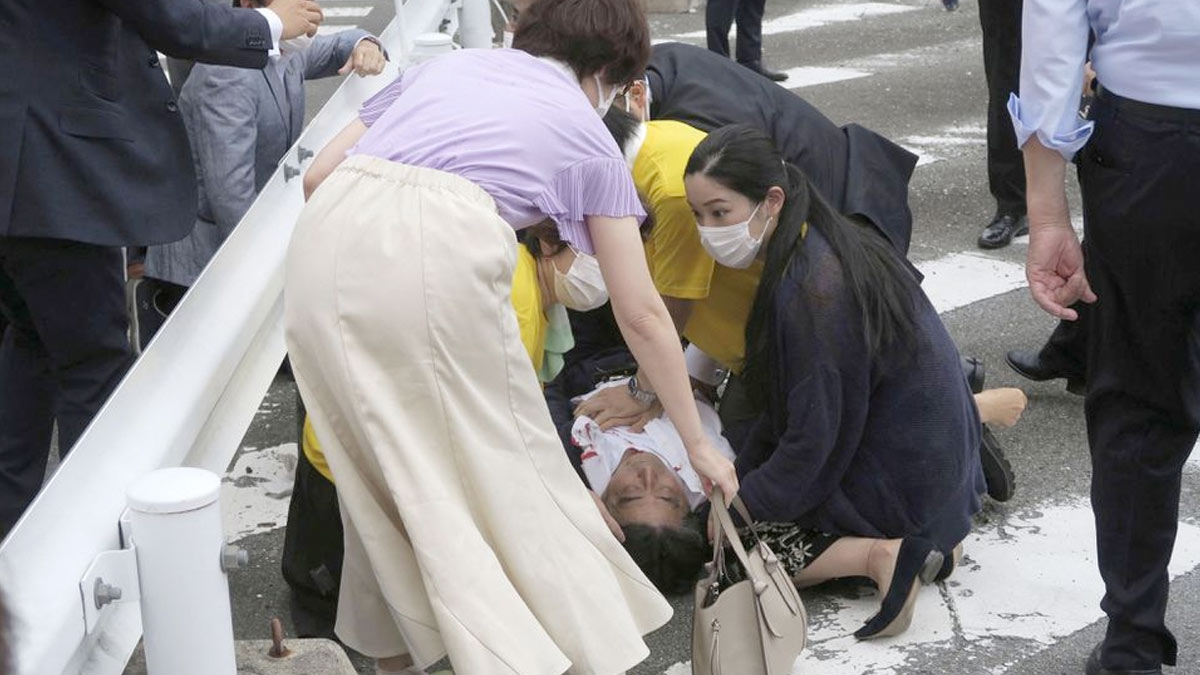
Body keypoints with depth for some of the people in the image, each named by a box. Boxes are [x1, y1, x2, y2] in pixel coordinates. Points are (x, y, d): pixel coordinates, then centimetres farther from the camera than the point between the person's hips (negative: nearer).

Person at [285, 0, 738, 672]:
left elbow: (319, 174, 24)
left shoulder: (447, 63, 31)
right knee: (508, 470, 11)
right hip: (441, 250, -4)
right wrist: (698, 443, 30)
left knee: (383, 462, 20)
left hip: (325, 238, 4)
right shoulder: (587, 134, 21)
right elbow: (642, 313, 22)